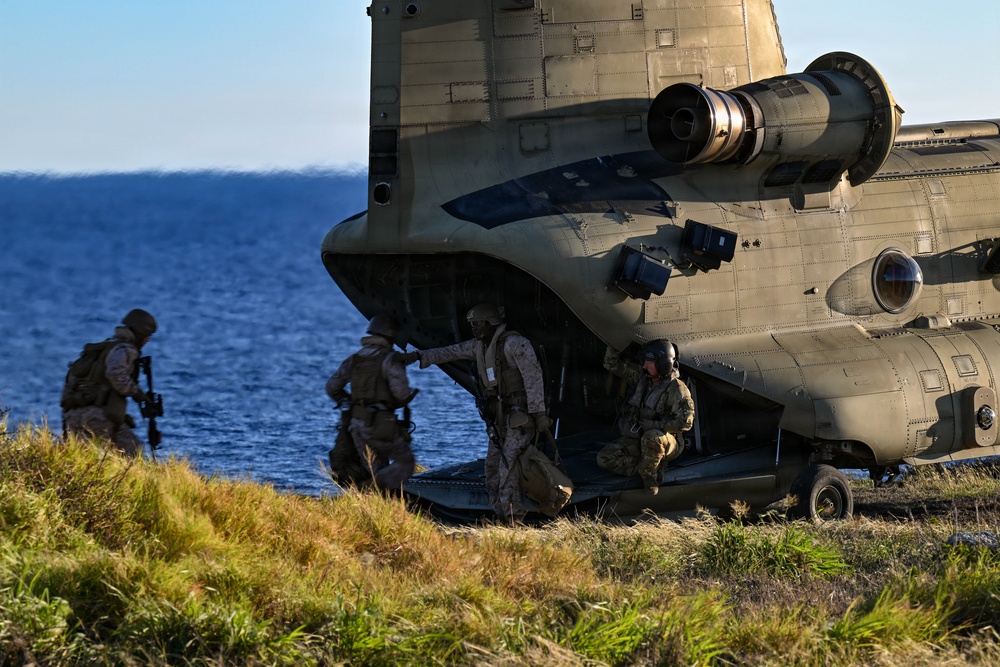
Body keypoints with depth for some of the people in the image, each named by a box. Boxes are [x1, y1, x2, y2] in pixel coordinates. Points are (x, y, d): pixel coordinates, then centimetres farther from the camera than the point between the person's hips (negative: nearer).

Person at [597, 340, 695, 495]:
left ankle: (649, 473, -16)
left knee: (652, 437, -42)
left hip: (665, 441, -6)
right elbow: (612, 364, 7)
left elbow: (685, 422, -21)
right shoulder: (642, 376, 1)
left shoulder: (677, 389, -17)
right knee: (604, 458, -11)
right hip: (636, 438, 6)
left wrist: (652, 425, -24)